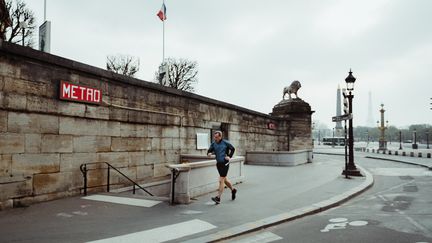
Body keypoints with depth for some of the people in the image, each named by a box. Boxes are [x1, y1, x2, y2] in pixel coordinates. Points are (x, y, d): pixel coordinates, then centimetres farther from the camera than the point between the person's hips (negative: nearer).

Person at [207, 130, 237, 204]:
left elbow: (233, 149, 4)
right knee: (224, 180, 18)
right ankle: (233, 190, 41)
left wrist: (229, 156, -6)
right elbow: (209, 150, 4)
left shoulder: (225, 143, -8)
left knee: (221, 180, -10)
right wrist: (209, 153, -19)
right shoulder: (213, 144, 4)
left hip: (225, 163, -6)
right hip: (218, 163, 6)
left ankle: (218, 198, -9)